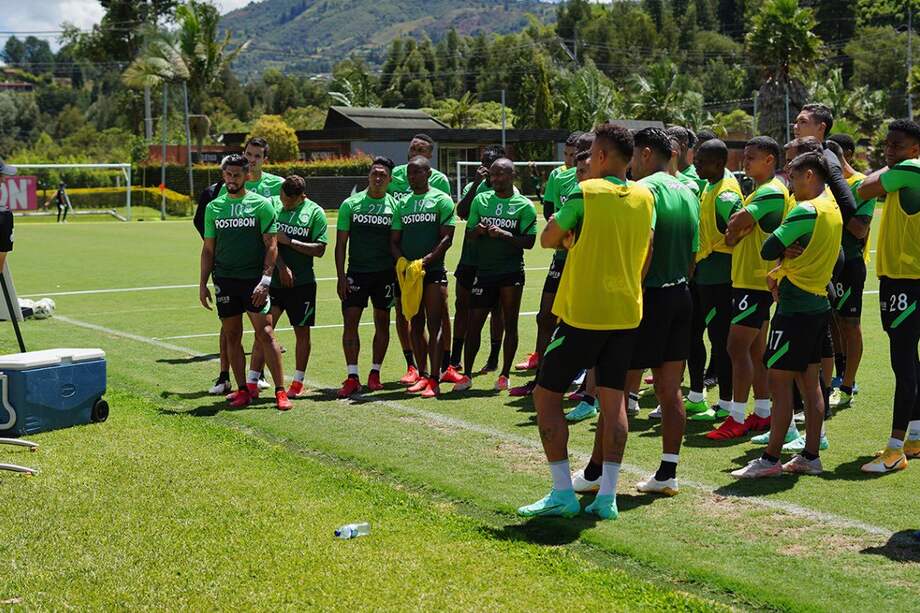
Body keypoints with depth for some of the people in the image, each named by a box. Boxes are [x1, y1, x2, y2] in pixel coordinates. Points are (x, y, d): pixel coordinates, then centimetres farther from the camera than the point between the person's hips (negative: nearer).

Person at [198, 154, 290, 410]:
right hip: (224, 280, 4)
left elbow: (271, 245, -4)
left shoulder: (261, 204, -1)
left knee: (265, 334, -9)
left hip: (253, 279, -4)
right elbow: (208, 248, 15)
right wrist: (203, 283, 9)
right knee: (232, 336, 6)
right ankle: (243, 390, 15)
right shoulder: (214, 207, 11)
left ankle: (280, 391, -6)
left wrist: (265, 280, -13)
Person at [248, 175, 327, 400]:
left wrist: (289, 241, -13)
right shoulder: (271, 204, 2)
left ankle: (298, 382, 21)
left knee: (302, 331, 8)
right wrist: (282, 267, -12)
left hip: (302, 282, -1)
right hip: (273, 280, 1)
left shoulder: (315, 212, -3)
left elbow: (320, 249, -7)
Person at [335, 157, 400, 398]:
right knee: (350, 322, -7)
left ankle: (375, 373, 18)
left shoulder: (394, 206, 3)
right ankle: (352, 377, -5)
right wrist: (341, 276, -4)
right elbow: (341, 243, 3)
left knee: (382, 322, 6)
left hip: (385, 272, 1)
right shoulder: (350, 204, 2)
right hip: (356, 271, 0)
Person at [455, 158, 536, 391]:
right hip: (484, 271, 3)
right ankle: (466, 374, 11)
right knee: (474, 323, 2)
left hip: (511, 273, -3)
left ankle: (505, 375, 13)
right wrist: (478, 230, -10)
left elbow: (529, 242, -6)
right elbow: (469, 234, 12)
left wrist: (504, 234, -19)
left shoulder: (524, 205, -1)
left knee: (510, 324, 4)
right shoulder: (480, 200, 8)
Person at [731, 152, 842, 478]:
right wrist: (782, 271, 4)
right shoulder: (833, 209, 13)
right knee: (810, 383, 11)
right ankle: (810, 456, 15)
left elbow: (769, 250, -18)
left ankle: (771, 459, -2)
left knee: (779, 381, -5)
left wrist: (778, 267, 2)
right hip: (819, 304, 9)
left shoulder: (806, 210, -16)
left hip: (795, 307, -9)